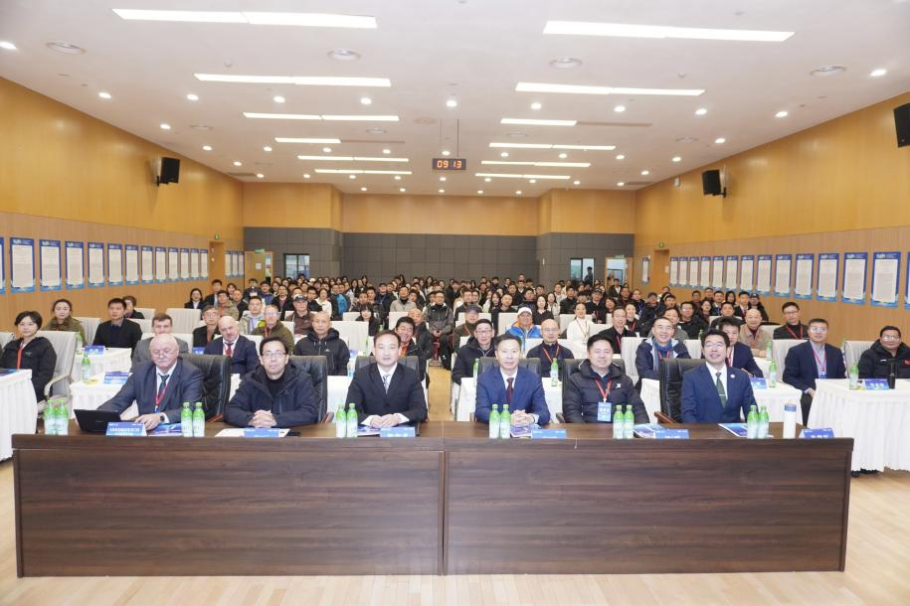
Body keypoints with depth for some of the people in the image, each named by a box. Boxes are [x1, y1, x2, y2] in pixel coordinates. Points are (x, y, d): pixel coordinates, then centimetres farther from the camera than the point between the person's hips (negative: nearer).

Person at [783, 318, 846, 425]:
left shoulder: (836, 352, 15)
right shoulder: (796, 351, 1)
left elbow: (841, 377, 16)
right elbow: (788, 377, -4)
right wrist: (809, 390, -16)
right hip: (806, 394, -4)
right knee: (812, 403, -34)